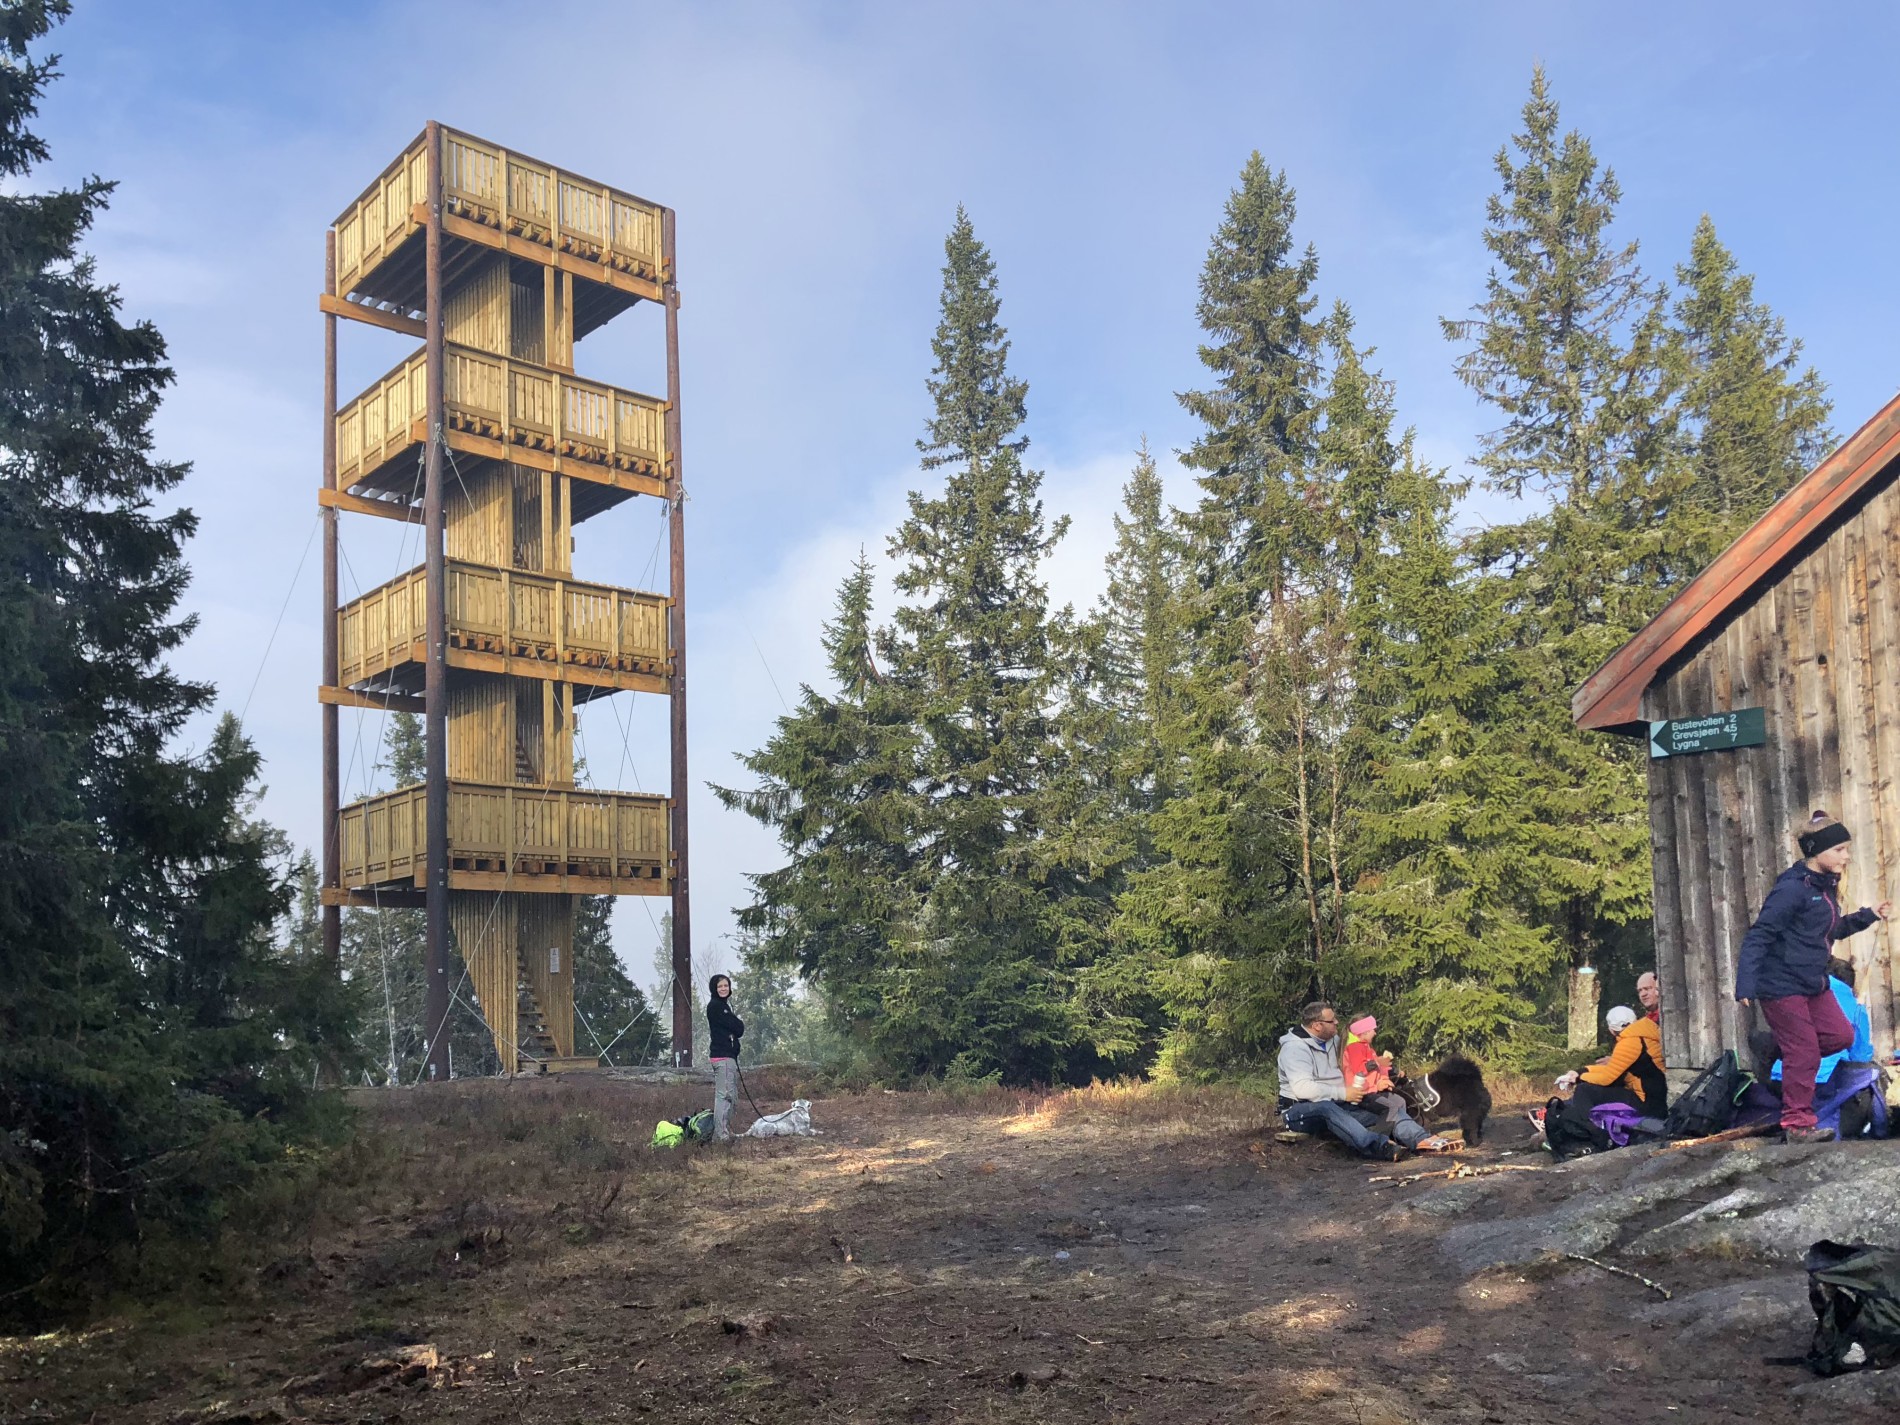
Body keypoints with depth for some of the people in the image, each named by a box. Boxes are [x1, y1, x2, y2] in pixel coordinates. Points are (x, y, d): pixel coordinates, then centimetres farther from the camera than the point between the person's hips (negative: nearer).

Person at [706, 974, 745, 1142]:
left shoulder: (724, 1005, 21)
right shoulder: (715, 1006, -10)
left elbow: (738, 1030, 15)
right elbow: (737, 1028, -13)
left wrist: (737, 1026, -4)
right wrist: (741, 1023, 6)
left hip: (729, 1055, 10)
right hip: (722, 1056, -10)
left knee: (732, 1096, 13)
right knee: (724, 1094, -13)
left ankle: (725, 1131, 18)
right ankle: (721, 1134, -15)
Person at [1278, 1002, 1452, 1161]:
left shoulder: (1333, 1041, 13)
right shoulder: (1295, 1048, -14)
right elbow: (1302, 1088, -26)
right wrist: (1343, 1093, -23)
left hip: (1338, 1104, 9)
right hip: (1302, 1110, -9)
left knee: (1387, 1109, -8)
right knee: (1327, 1109, -42)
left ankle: (1421, 1140, -32)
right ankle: (1377, 1146, -61)